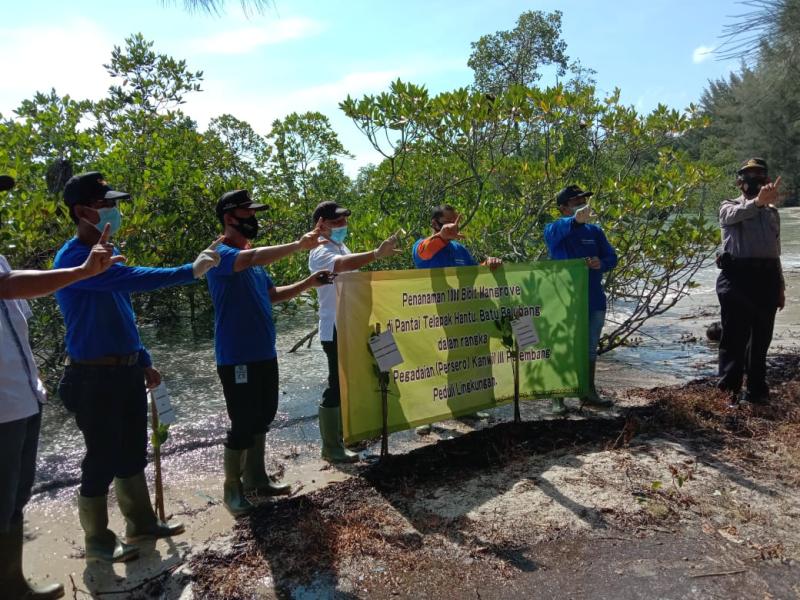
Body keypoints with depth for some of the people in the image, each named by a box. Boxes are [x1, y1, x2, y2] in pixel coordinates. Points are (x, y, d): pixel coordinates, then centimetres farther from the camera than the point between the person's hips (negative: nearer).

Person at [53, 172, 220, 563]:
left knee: (133, 453, 17)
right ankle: (98, 542, 23)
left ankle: (141, 523, 33)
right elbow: (132, 278, -35)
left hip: (126, 370, 9)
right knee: (102, 460, 4)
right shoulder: (72, 258, -17)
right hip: (93, 377, -8)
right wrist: (190, 271, -35)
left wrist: (144, 362, 18)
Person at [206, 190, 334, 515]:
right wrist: (298, 245, -36)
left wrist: (307, 283, 7)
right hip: (237, 357, -9)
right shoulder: (220, 253, -13)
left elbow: (271, 294, 19)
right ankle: (232, 487, 18)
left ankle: (255, 477, 32)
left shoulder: (254, 256, 14)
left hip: (264, 353, 9)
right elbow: (251, 258, -34)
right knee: (242, 423, 0)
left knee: (262, 417, 16)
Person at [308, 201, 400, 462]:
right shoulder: (320, 253, -15)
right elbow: (343, 265, -39)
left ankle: (345, 435, 30)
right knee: (337, 386, -4)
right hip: (336, 330, -9)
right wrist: (377, 254, -52)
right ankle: (331, 447, 7)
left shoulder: (342, 248, 16)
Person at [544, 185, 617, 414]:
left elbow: (611, 257, 9)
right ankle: (557, 398, 10)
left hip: (595, 300, 5)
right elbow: (556, 230, -30)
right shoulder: (554, 230, -6)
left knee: (590, 349, 16)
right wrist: (575, 220, -50)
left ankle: (589, 393, 30)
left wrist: (601, 263, -15)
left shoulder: (594, 231, 9)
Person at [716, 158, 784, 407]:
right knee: (735, 335, -5)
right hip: (738, 276, -5)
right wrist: (758, 201, -42)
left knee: (761, 337, 9)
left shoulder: (772, 212, 20)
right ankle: (730, 388, 2)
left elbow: (775, 251, 22)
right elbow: (735, 215, -22)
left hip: (767, 277, 5)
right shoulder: (730, 206, 5)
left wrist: (780, 285, 19)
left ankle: (756, 389, 19)